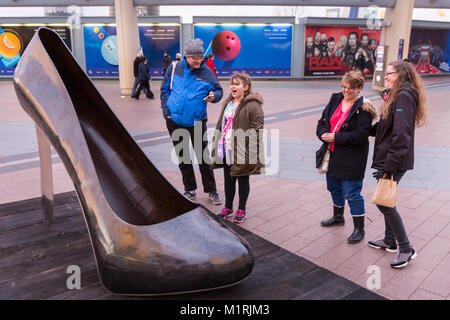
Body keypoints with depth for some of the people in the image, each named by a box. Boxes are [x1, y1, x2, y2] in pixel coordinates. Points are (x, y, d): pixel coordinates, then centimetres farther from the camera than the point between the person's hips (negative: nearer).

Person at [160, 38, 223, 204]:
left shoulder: (206, 72, -5)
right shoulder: (174, 68, -1)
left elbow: (219, 91, 4)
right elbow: (164, 89, 8)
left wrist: (213, 96, -20)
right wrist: (166, 111, -1)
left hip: (197, 122, -2)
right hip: (175, 121, 2)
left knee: (203, 156, 3)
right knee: (182, 156, 12)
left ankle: (211, 190, 17)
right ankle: (190, 189, 27)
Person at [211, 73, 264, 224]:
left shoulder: (252, 105, -14)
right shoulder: (228, 103, 11)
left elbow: (257, 131, -16)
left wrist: (252, 153, -20)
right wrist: (217, 145, 15)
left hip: (242, 152, -7)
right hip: (226, 151, 7)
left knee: (243, 181, 9)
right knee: (228, 179, 17)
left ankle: (241, 210, 26)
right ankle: (228, 208, 33)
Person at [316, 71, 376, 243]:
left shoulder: (363, 109, -13)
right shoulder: (335, 100, 7)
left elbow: (360, 135, -21)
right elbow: (322, 122, 8)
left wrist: (335, 137, -22)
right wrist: (324, 134, -13)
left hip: (352, 158, -7)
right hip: (332, 154, 7)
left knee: (352, 193, -1)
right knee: (334, 187, 22)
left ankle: (359, 228, 17)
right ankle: (338, 216, 45)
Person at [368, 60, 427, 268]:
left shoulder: (403, 96, -17)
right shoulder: (398, 95, 15)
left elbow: (401, 134, -24)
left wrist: (389, 165, -25)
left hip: (395, 160, -10)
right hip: (391, 159, 10)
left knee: (383, 202, -5)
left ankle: (406, 249, 7)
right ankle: (390, 241, 31)